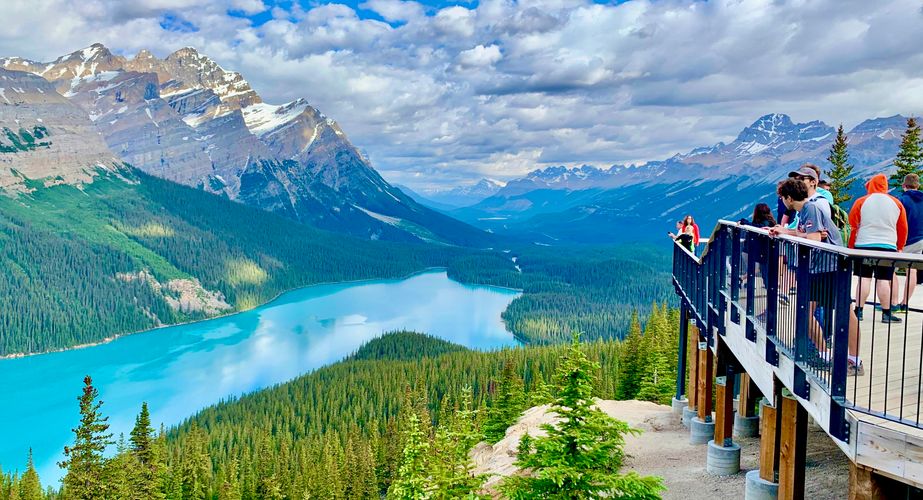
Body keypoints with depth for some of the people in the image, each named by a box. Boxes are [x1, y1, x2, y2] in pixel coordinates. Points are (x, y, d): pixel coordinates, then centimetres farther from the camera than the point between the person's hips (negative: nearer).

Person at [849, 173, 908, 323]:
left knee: (864, 278, 3)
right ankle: (886, 313, 3)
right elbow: (903, 229, 10)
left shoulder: (861, 202, 0)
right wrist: (900, 247, 20)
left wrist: (851, 247, 9)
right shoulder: (896, 203, 6)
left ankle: (858, 311, 3)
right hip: (888, 246, 1)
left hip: (863, 245, 0)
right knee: (883, 279, 1)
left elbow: (853, 226, 1)